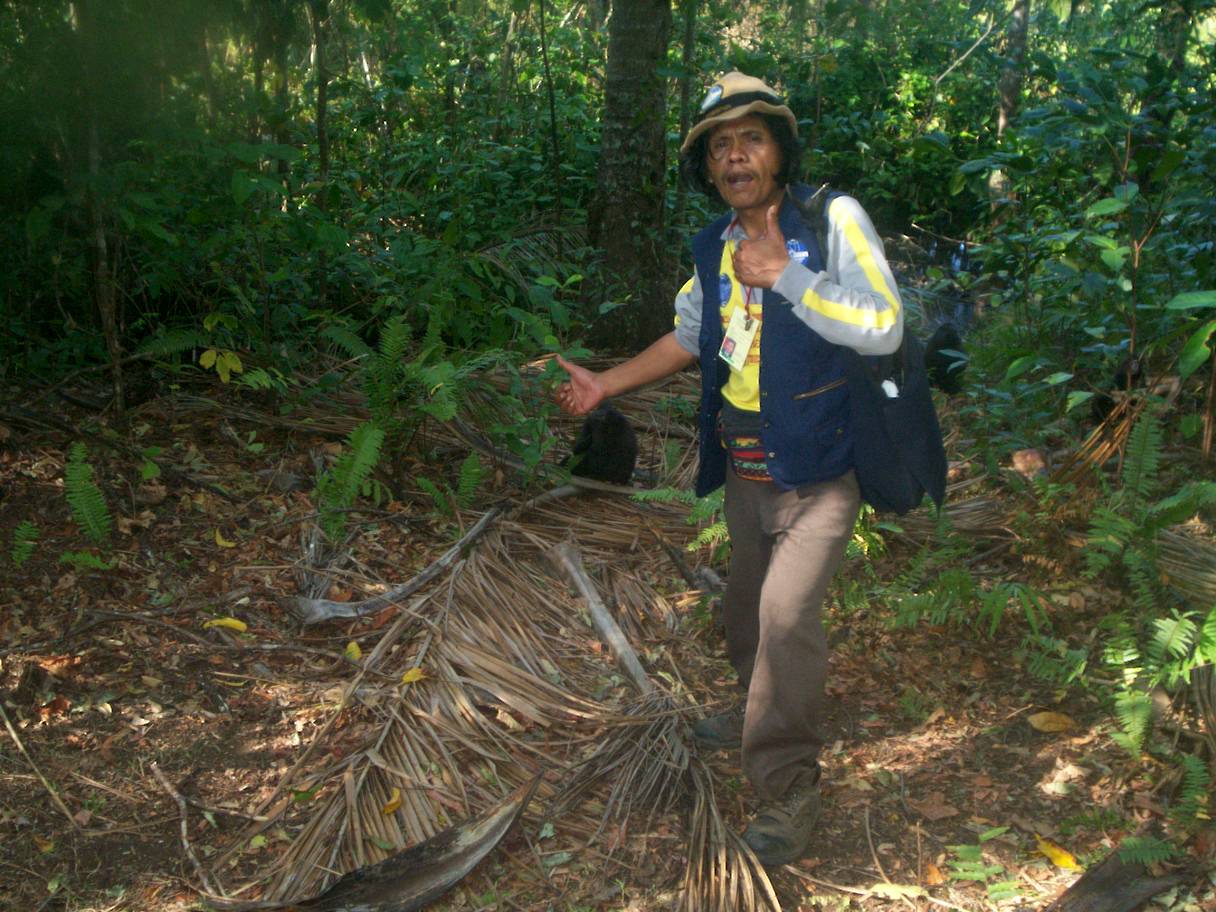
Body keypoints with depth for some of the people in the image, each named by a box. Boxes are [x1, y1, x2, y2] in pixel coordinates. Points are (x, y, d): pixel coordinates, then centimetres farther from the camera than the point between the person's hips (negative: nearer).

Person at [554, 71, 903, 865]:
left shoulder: (833, 220, -15)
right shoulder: (717, 245, 5)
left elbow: (883, 327, -26)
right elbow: (691, 336, 19)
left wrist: (783, 272, -26)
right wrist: (608, 383, 13)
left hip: (819, 475, -7)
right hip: (745, 474, 7)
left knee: (786, 615, -20)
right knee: (746, 613, 22)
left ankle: (789, 792, -4)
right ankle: (760, 716, 51)